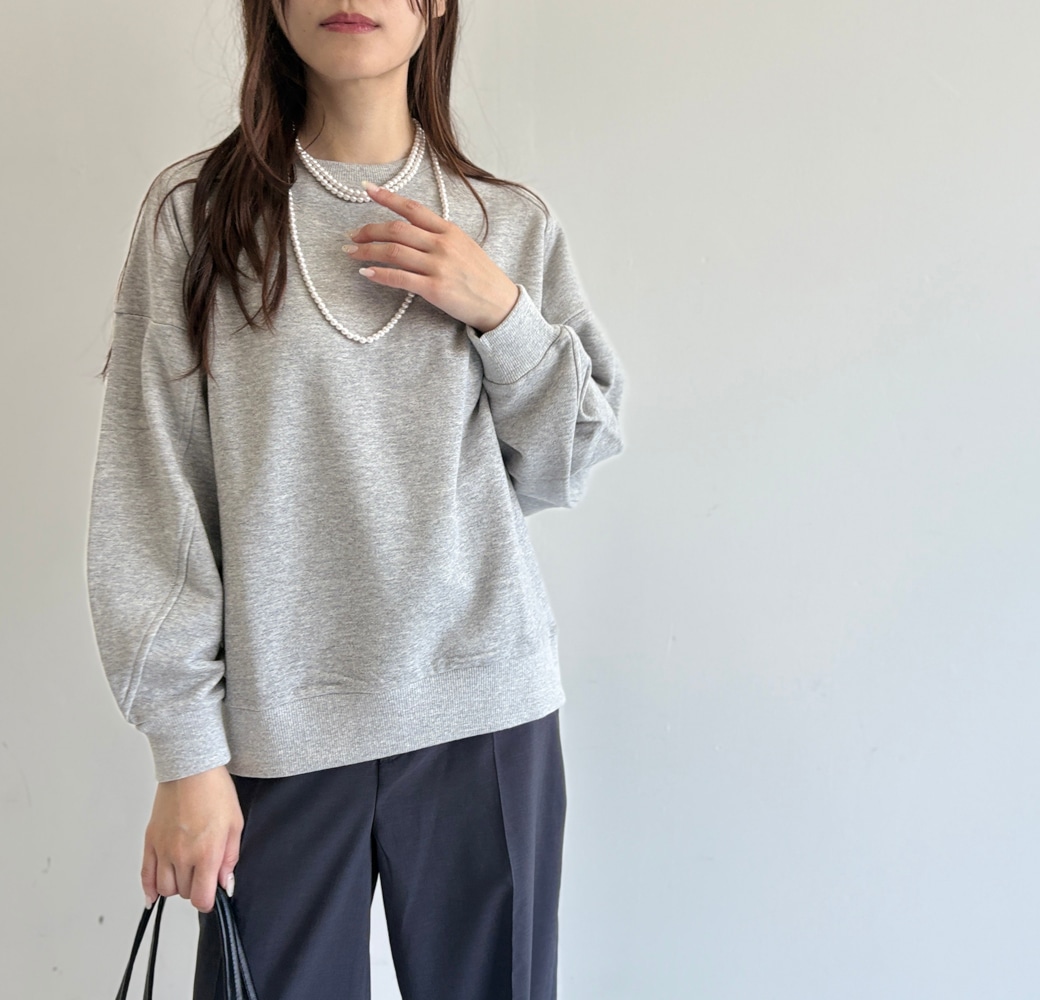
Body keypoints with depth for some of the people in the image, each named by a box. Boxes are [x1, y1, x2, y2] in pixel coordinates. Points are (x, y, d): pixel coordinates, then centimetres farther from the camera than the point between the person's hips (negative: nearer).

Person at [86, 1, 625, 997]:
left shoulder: (513, 224, 6)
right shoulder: (195, 209, 0)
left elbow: (561, 469, 8)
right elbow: (148, 496, -3)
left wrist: (501, 312, -8)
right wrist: (186, 752, -5)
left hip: (487, 714, 2)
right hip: (275, 725, -1)